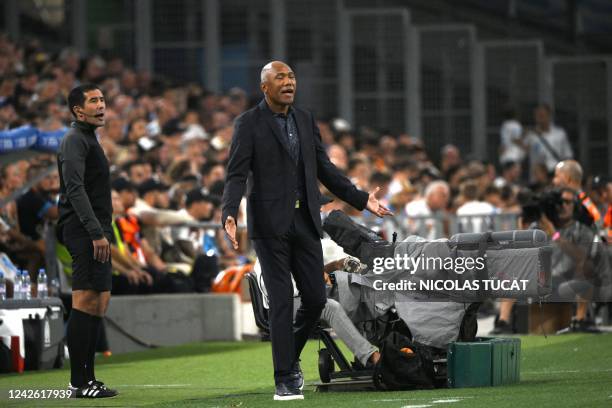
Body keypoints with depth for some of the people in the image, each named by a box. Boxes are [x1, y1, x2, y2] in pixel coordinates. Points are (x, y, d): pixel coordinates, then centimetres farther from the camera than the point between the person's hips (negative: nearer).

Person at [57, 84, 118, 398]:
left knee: (99, 303, 10)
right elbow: (75, 189, -21)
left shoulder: (88, 139, 22)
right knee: (86, 301, -12)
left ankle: (87, 378, 13)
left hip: (94, 232, 11)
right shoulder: (75, 140, -9)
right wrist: (96, 233, -26)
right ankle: (79, 381, -13)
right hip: (84, 231, -11)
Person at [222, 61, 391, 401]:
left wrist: (361, 199, 13)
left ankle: (290, 356, 29)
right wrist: (230, 215, -25)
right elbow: (236, 175, -10)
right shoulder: (248, 124, -4)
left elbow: (325, 168, 18)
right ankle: (285, 380, 1)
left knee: (316, 298, 4)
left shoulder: (306, 120, 12)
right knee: (281, 301, -5)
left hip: (305, 221, 5)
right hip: (270, 223, -5)